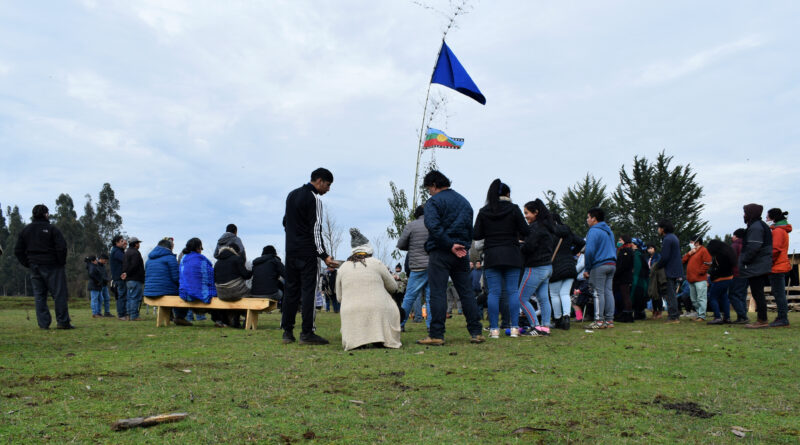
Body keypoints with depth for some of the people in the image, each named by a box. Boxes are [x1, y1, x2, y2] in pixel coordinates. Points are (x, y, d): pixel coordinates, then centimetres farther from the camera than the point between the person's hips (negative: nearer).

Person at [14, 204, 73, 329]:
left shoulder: (25, 230, 11)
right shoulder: (51, 229, -7)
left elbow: (18, 251, 12)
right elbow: (61, 247, -15)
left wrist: (28, 264, 14)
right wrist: (61, 262, -2)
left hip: (34, 267, 5)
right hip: (52, 267, -5)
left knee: (39, 296, 8)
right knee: (59, 294, -2)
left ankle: (43, 323, 4)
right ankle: (63, 321, -4)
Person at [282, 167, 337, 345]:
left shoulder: (292, 195, 15)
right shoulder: (314, 199, -11)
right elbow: (316, 230, -16)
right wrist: (324, 256, -17)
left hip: (291, 250, 8)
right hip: (307, 252, -8)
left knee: (291, 289, 10)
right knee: (308, 290, -5)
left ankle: (287, 332, 12)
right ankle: (307, 333, -5)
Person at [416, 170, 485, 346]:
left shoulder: (434, 201, -5)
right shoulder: (464, 201, 19)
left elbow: (433, 226, -20)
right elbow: (470, 229, 20)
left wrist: (450, 245, -17)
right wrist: (464, 247, 16)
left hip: (440, 253, -6)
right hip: (461, 254, 6)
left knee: (438, 293, -5)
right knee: (466, 292, 9)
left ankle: (436, 335, -6)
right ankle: (476, 332, 9)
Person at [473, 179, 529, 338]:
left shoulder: (483, 211, 3)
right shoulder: (513, 209, -1)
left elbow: (476, 235, 2)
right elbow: (526, 232, -3)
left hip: (491, 255, 1)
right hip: (511, 255, -1)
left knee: (493, 292, 2)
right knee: (513, 291, 4)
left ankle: (494, 329, 0)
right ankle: (514, 328, 1)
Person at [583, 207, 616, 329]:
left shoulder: (594, 231, -10)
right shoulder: (609, 231, 18)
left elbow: (590, 251, -16)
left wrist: (587, 269, -9)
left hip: (599, 265, -8)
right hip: (612, 264, 8)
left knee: (599, 292, -5)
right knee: (608, 291, 8)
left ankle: (599, 320, -5)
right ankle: (609, 320, 10)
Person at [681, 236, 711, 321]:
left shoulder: (703, 250, -5)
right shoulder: (691, 251, 22)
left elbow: (707, 263, -14)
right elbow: (683, 261, 15)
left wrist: (700, 272, -13)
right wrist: (689, 253, 2)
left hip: (700, 279, -9)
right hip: (691, 279, 9)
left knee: (701, 298, -9)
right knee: (694, 299, 13)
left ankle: (702, 316, -9)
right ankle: (697, 313, 21)